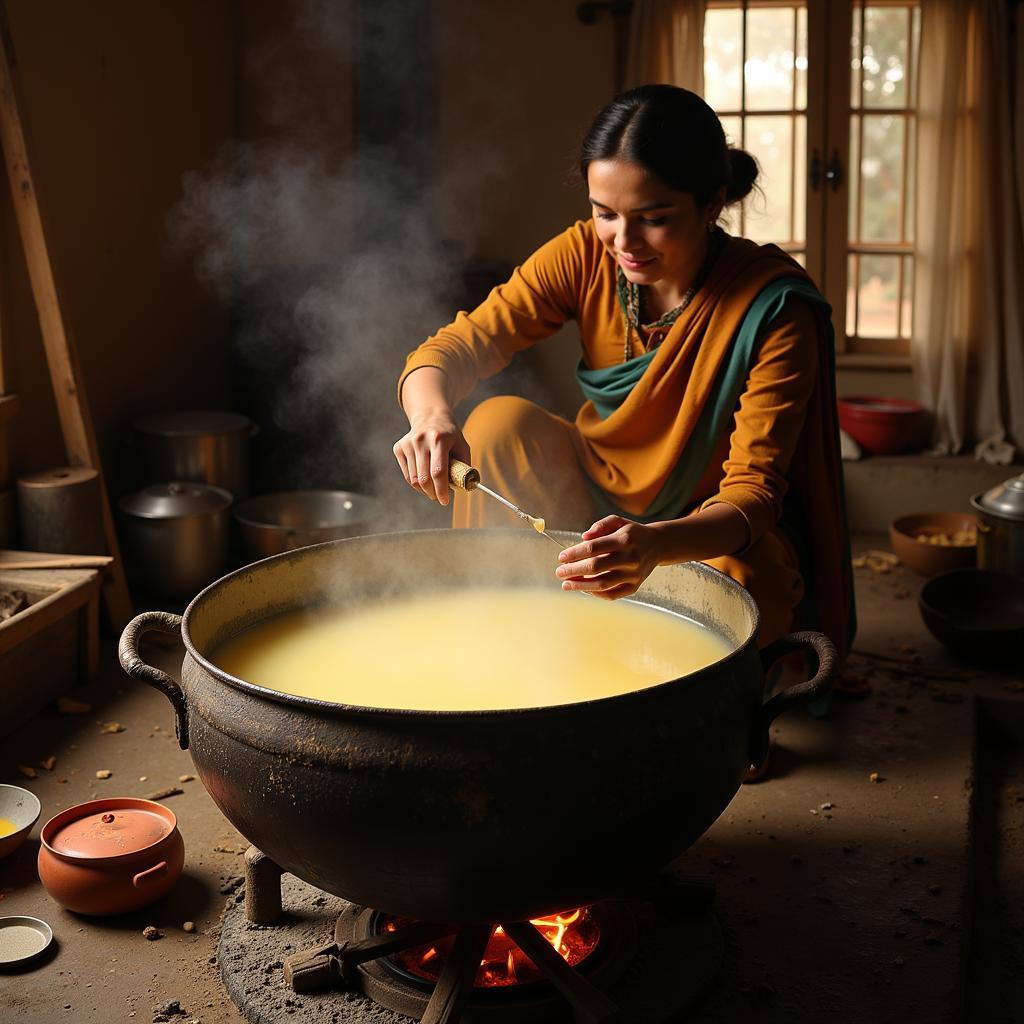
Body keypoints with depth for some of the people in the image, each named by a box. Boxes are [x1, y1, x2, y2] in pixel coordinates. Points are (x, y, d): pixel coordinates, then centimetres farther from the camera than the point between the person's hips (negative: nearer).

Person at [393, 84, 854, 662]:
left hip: (715, 534, -3)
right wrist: (432, 414, -42)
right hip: (604, 499, 4)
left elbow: (753, 493, -29)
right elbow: (461, 345, -17)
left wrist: (655, 545, -51)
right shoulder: (587, 256, -12)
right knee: (499, 423, -21)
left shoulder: (773, 308, -24)